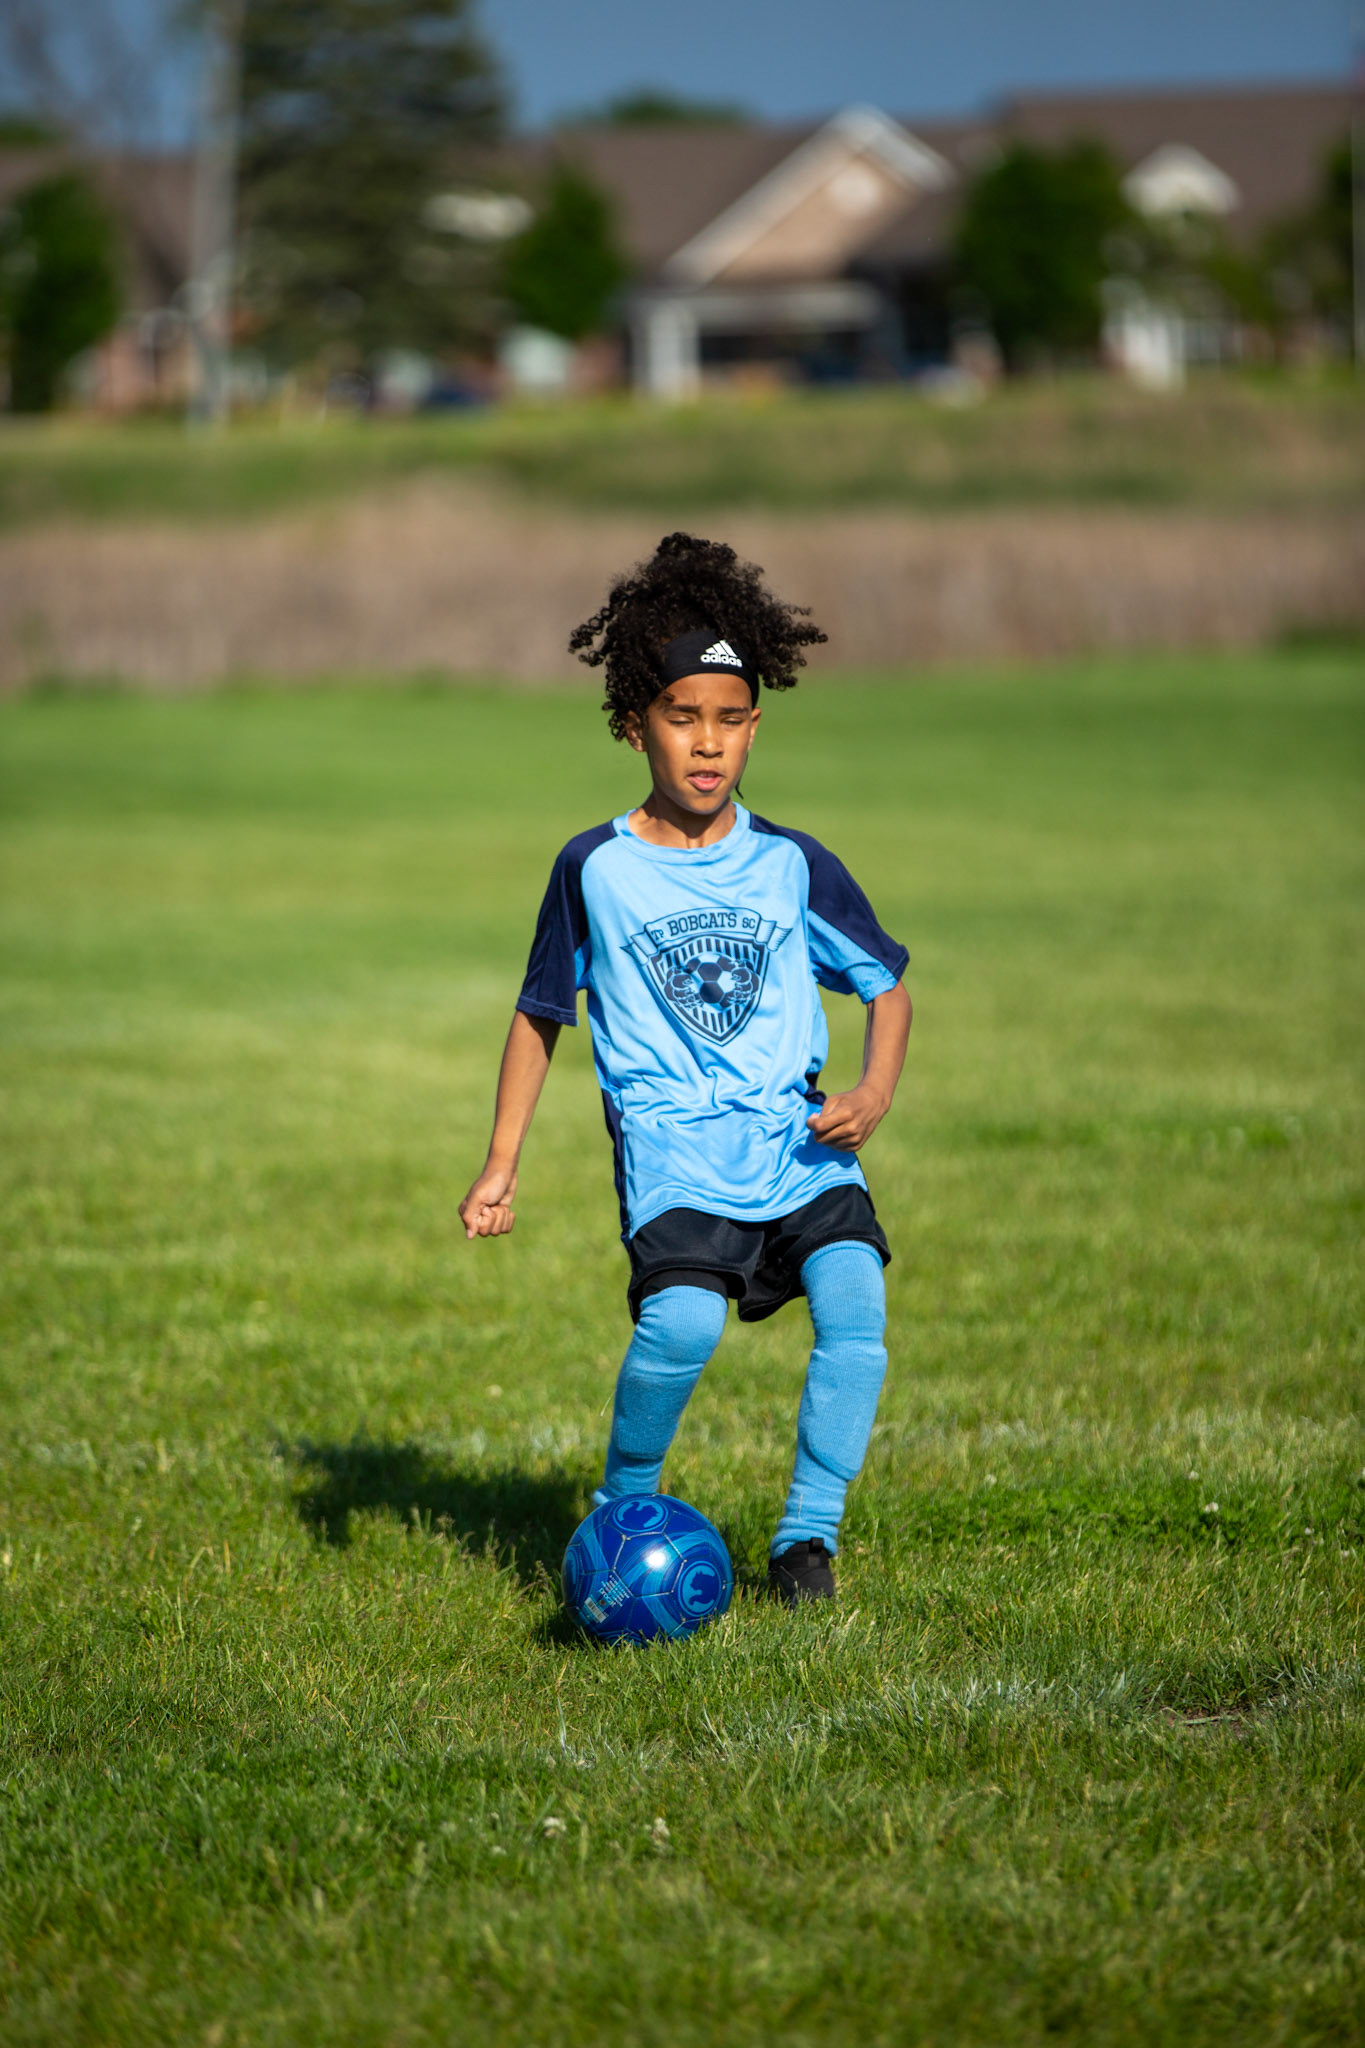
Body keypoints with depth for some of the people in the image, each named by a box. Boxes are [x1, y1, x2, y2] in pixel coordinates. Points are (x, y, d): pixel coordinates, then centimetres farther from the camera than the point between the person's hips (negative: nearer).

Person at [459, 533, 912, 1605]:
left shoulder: (792, 866, 7)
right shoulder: (596, 870, 4)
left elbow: (887, 985, 17)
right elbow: (540, 1015, 15)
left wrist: (875, 1094, -2)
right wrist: (501, 1166, 10)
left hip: (799, 1139, 2)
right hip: (673, 1145, -2)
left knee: (855, 1302, -24)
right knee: (684, 1321, -28)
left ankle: (809, 1533, -9)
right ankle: (626, 1505, -1)